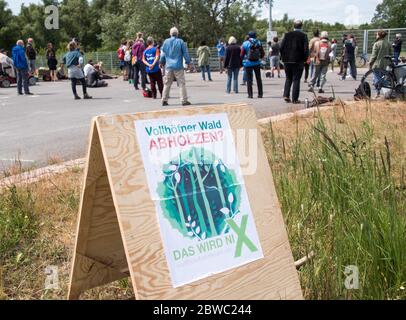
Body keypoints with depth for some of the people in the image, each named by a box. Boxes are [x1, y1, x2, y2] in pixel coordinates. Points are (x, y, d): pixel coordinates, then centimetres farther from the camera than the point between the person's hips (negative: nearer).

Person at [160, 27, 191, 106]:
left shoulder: (166, 42, 6)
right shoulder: (180, 42, -4)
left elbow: (163, 53, 16)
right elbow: (185, 53, -1)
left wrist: (162, 62, 30)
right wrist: (188, 62, 10)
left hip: (169, 66, 4)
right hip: (178, 66, -4)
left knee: (167, 84, 10)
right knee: (182, 83, 0)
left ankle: (164, 100, 11)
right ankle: (184, 100, -2)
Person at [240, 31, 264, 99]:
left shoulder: (245, 44, -7)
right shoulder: (259, 43, 1)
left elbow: (241, 55, -5)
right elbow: (263, 54, 5)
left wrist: (244, 59, 16)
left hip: (248, 63, -3)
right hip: (257, 63, 3)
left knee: (249, 79, 2)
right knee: (258, 78, 12)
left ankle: (250, 94, -1)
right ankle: (260, 94, 13)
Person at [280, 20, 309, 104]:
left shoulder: (287, 35, 4)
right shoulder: (303, 36, -5)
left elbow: (281, 47, 1)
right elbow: (306, 49, -10)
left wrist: (283, 57, 10)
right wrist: (305, 59, 3)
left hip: (287, 61, 3)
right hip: (298, 61, -3)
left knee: (288, 78, 17)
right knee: (296, 79, 2)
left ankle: (286, 95, 5)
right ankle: (295, 99, 0)